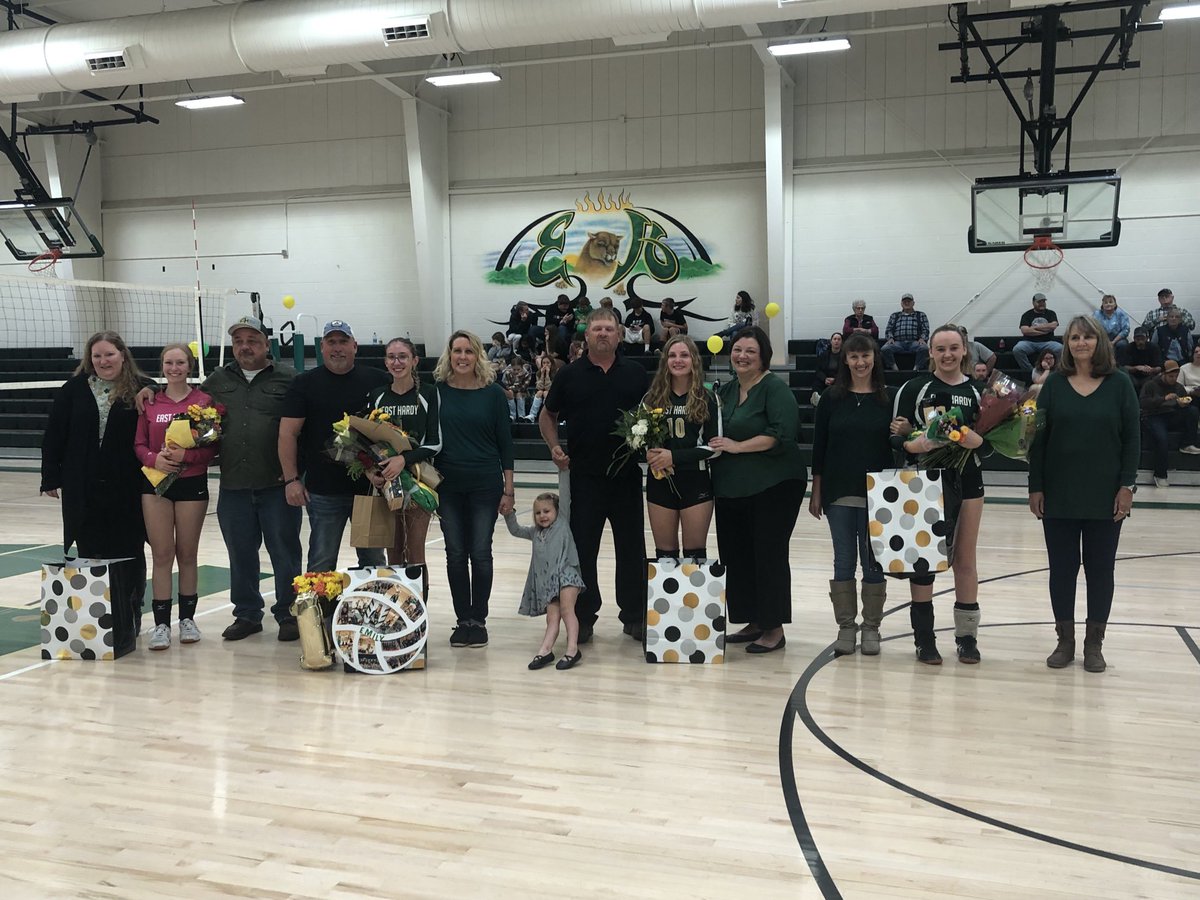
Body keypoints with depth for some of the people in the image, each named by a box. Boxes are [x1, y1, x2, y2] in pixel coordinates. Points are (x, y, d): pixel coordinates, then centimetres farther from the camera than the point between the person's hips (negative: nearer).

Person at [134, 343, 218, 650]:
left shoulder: (204, 400, -2)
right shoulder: (150, 401, 4)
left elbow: (212, 446, -3)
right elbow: (139, 443, 6)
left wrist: (186, 455, -19)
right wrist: (154, 459, -14)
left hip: (192, 484, -1)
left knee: (187, 554, 9)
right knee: (161, 555, 2)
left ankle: (187, 619, 21)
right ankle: (161, 623, 7)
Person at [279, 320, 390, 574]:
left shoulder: (378, 381, 4)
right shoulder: (304, 384, 2)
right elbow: (288, 433, -1)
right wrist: (291, 479, -7)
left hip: (370, 487, 1)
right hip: (323, 492, -1)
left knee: (373, 560, 11)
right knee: (321, 562, 6)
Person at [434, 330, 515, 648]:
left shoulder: (492, 393, -1)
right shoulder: (438, 390, 1)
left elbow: (505, 442, 1)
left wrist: (508, 490, -1)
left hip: (485, 484, -1)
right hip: (448, 484, 1)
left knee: (480, 553, 2)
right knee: (455, 554, 6)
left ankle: (479, 620, 14)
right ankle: (463, 620, 17)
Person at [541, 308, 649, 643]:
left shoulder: (636, 374, 5)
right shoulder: (570, 375, 4)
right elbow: (547, 416, 13)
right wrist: (555, 447, -2)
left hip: (627, 475, 1)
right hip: (584, 476, -1)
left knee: (631, 549, 7)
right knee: (582, 549, 4)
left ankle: (634, 616, 19)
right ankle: (583, 618, 16)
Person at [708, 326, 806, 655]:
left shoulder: (775, 388, -9)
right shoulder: (726, 390, 15)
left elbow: (782, 434, -20)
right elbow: (718, 433, 27)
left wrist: (737, 446, -18)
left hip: (773, 486, -8)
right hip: (731, 488, 8)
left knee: (769, 554, -3)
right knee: (736, 554, 10)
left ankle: (774, 628, 7)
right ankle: (755, 622, 23)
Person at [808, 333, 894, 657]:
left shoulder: (888, 399, 1)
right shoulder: (832, 399, 3)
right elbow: (819, 448, 4)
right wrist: (816, 493, 3)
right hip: (838, 494, 1)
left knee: (873, 563, 6)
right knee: (843, 561, 6)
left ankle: (871, 627, 17)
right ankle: (846, 627, 16)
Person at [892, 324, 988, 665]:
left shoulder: (977, 391, 5)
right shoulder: (913, 388, -1)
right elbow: (894, 436, -3)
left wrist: (977, 440, -17)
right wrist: (912, 444, -23)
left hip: (967, 481, 2)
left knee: (965, 559, 9)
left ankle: (967, 636, 19)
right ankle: (924, 637, 11)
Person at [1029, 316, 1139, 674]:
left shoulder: (1120, 384, -1)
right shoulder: (1054, 384, 2)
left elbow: (1132, 438, 0)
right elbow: (1038, 438, 1)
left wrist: (1127, 485, -8)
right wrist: (1035, 486, -3)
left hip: (1105, 495, -1)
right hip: (1059, 494, 1)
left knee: (1100, 568, 7)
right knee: (1062, 567, 7)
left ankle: (1094, 643, 18)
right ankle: (1065, 640, 19)